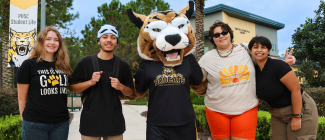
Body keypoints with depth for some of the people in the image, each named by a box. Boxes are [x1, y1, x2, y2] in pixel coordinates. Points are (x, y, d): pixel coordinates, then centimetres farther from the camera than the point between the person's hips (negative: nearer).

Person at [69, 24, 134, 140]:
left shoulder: (123, 65, 6)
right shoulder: (86, 62, 0)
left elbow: (130, 92, 11)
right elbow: (72, 87, 2)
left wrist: (120, 87, -10)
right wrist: (90, 82, -14)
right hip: (90, 121, -1)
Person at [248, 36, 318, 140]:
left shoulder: (277, 65, -21)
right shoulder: (254, 70, -1)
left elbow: (296, 89, -22)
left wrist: (297, 117, -18)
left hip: (300, 109, -6)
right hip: (277, 114, 6)